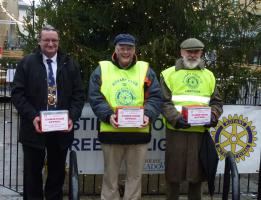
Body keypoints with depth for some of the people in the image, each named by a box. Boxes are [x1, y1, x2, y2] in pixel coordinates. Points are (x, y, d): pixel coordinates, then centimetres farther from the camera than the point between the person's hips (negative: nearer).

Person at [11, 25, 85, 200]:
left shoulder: (70, 64, 7)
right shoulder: (26, 63, 2)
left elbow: (79, 94, 4)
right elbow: (17, 93, -4)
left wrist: (72, 116, -11)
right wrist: (32, 116, -16)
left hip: (61, 128, 2)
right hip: (35, 128, -1)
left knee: (57, 174, 13)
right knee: (32, 174, 8)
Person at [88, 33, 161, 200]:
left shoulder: (145, 69, 8)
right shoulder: (102, 69, 5)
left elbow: (155, 97, 2)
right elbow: (95, 98, -2)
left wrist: (148, 115, -17)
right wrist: (108, 115, -18)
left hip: (139, 133, 1)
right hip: (111, 133, -1)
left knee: (135, 176, 10)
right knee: (110, 176, 10)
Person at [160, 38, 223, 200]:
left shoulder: (209, 75, 14)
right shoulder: (169, 74, 4)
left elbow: (217, 102, 13)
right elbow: (164, 102, -3)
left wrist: (213, 116, -7)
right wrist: (175, 118, -19)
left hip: (201, 131, 3)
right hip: (176, 131, -2)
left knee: (197, 171, 9)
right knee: (174, 171, 3)